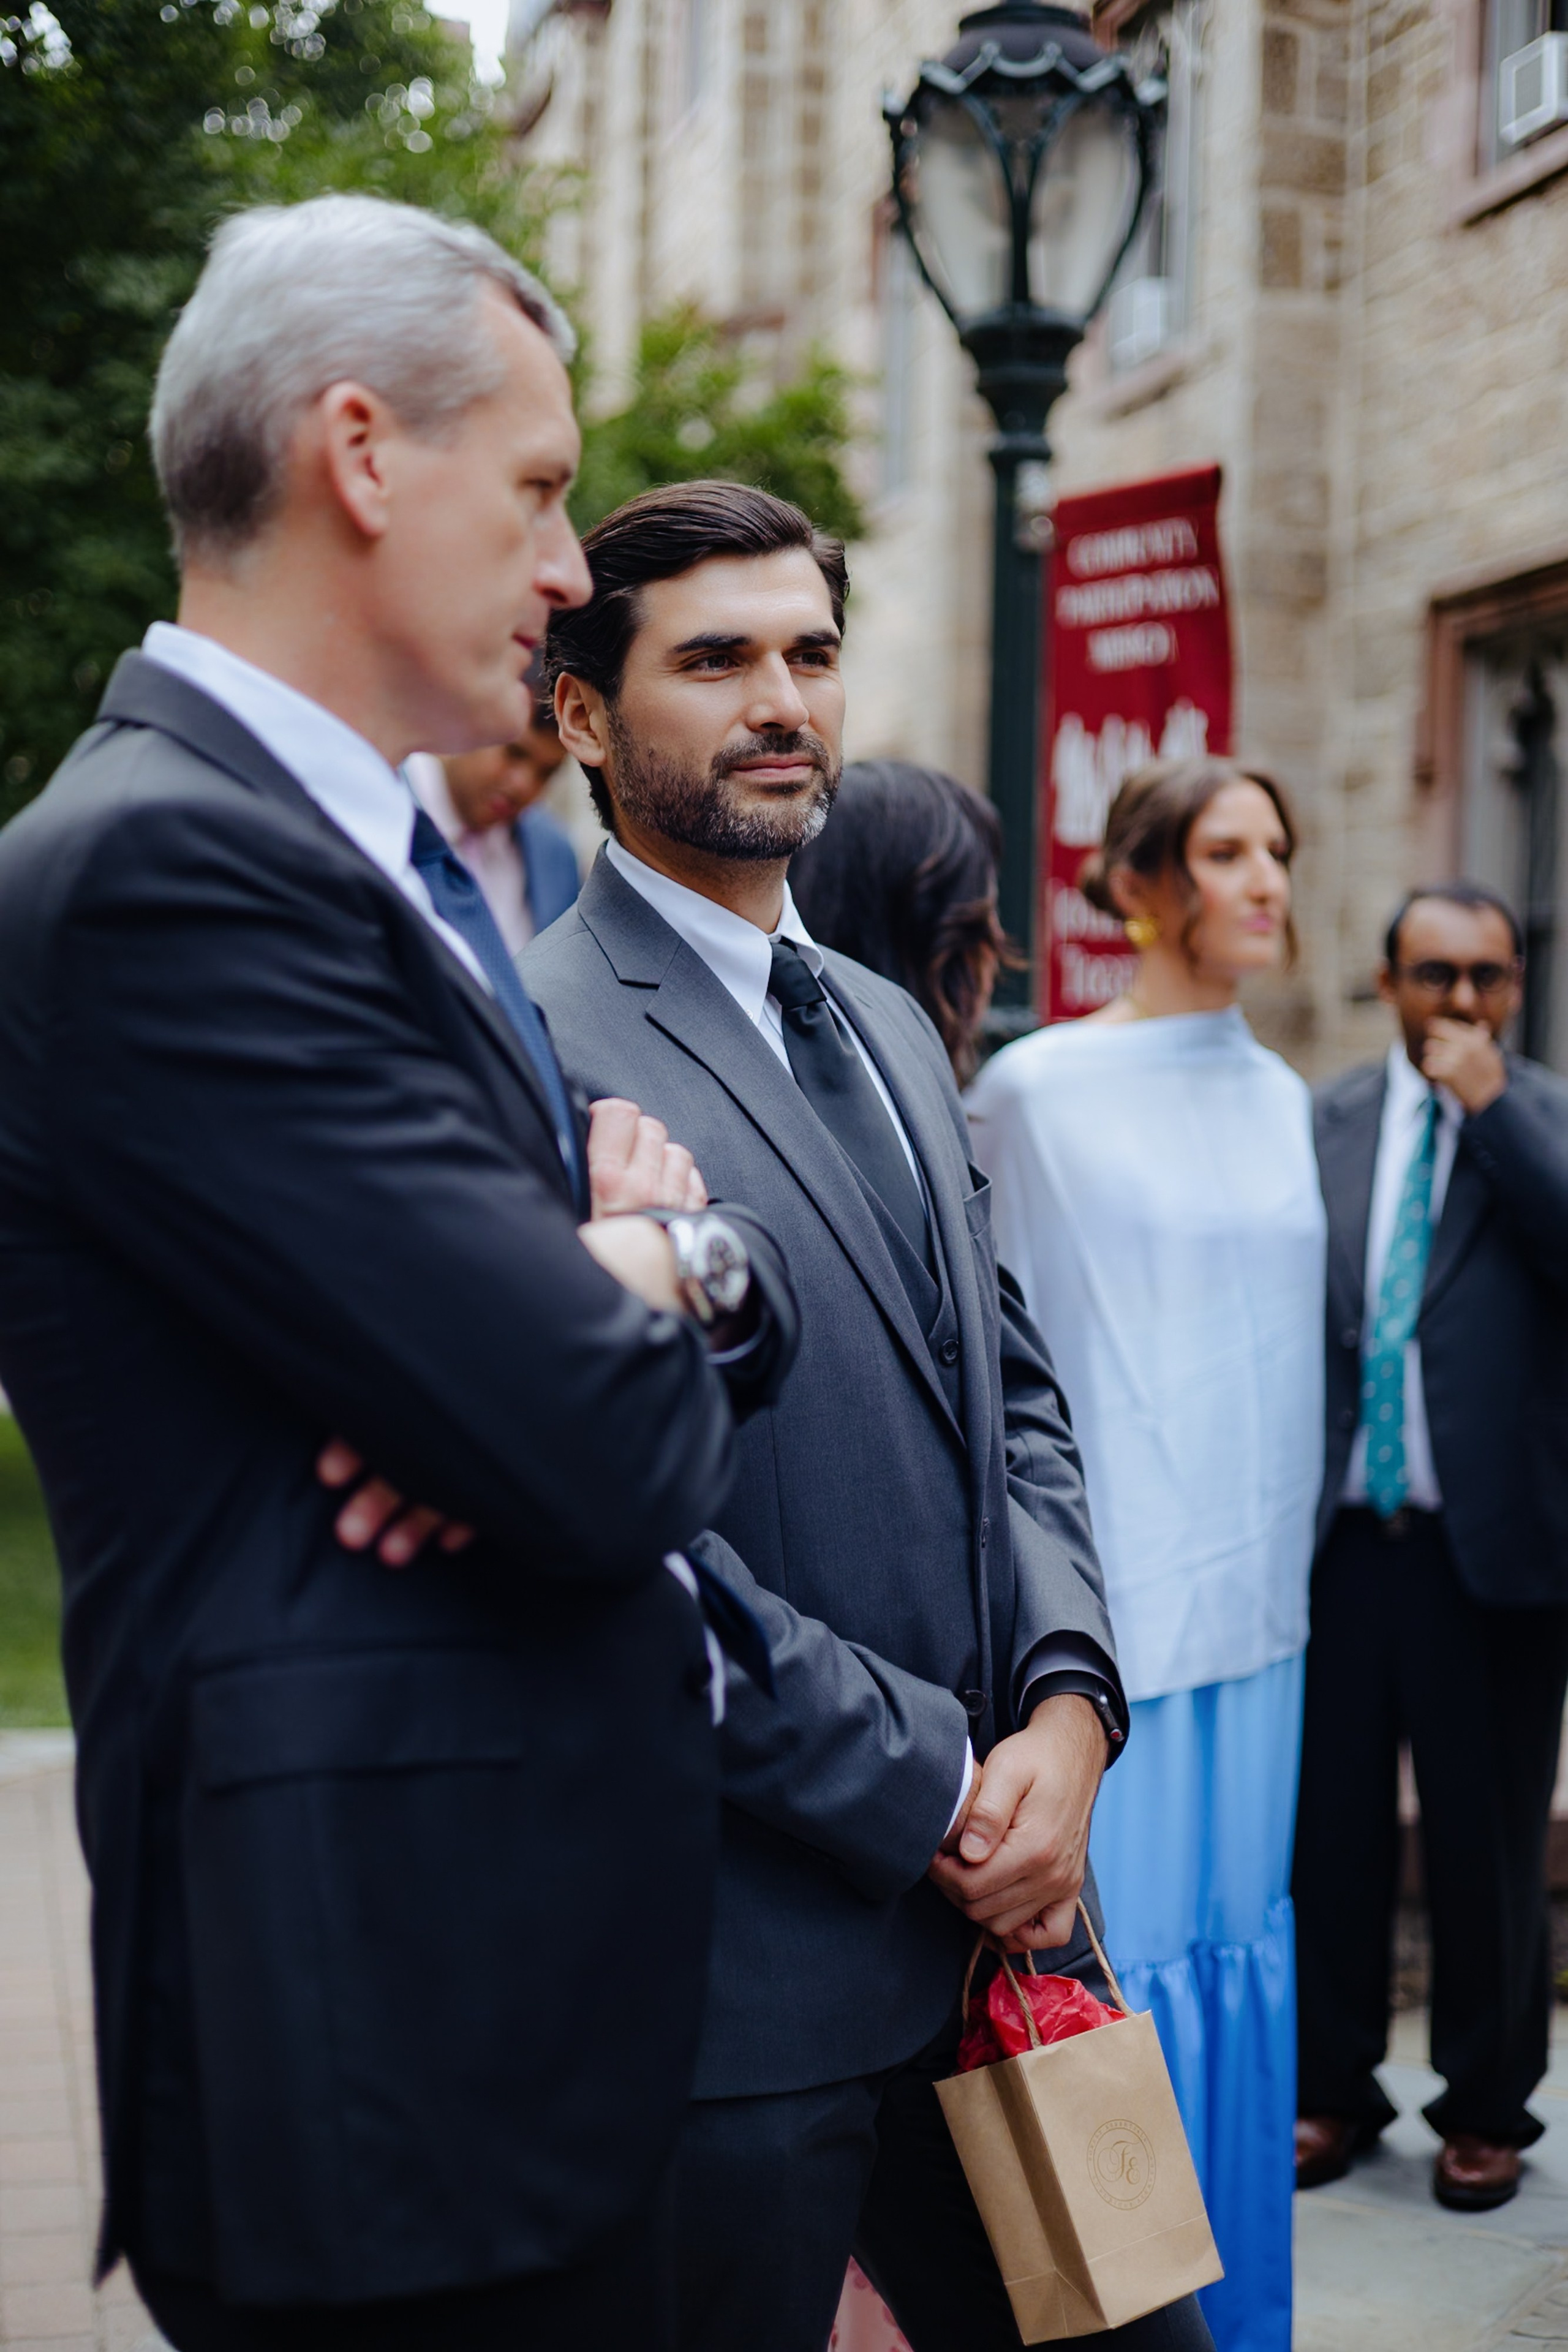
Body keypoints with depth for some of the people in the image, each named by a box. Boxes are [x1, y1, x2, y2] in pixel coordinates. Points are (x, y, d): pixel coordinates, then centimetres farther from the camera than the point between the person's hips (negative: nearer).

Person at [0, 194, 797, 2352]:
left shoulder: (371, 861, 13)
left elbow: (747, 1321, 13)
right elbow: (606, 1458, -24)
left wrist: (677, 1266, -10)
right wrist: (641, 1286, -1)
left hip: (564, 1979, 9)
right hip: (395, 2024, -9)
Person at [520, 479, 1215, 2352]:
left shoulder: (889, 1031, 16)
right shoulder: (535, 1042, -13)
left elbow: (1011, 1392, 15)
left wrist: (1067, 1708, -2)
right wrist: (936, 1788, -14)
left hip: (993, 1909, 8)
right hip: (744, 1964, -7)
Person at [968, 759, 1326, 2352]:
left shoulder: (1279, 1097, 11)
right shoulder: (1037, 1087, -7)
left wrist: (1291, 1538, 15)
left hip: (1254, 1596, 6)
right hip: (1108, 1592, -6)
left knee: (1239, 1929, 12)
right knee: (1110, 1940, -3)